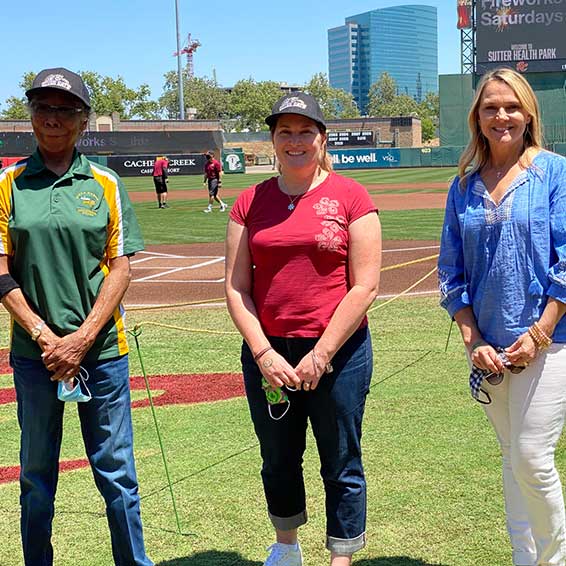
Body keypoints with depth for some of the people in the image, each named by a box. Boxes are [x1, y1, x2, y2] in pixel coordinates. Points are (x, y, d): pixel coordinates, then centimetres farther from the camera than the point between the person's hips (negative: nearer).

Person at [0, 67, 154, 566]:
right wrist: (44, 337, -10)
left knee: (116, 474, 6)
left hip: (102, 350, 0)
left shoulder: (105, 184, 3)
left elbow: (120, 268, 0)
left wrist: (80, 341, -9)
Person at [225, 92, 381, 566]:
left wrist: (321, 355, -12)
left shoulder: (349, 196, -4)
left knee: (341, 466, 7)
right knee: (278, 461, 19)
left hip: (338, 351, -3)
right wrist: (263, 353, -9)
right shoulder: (250, 202, 6)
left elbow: (365, 286, -8)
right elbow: (236, 287, 3)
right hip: (267, 353, 4)